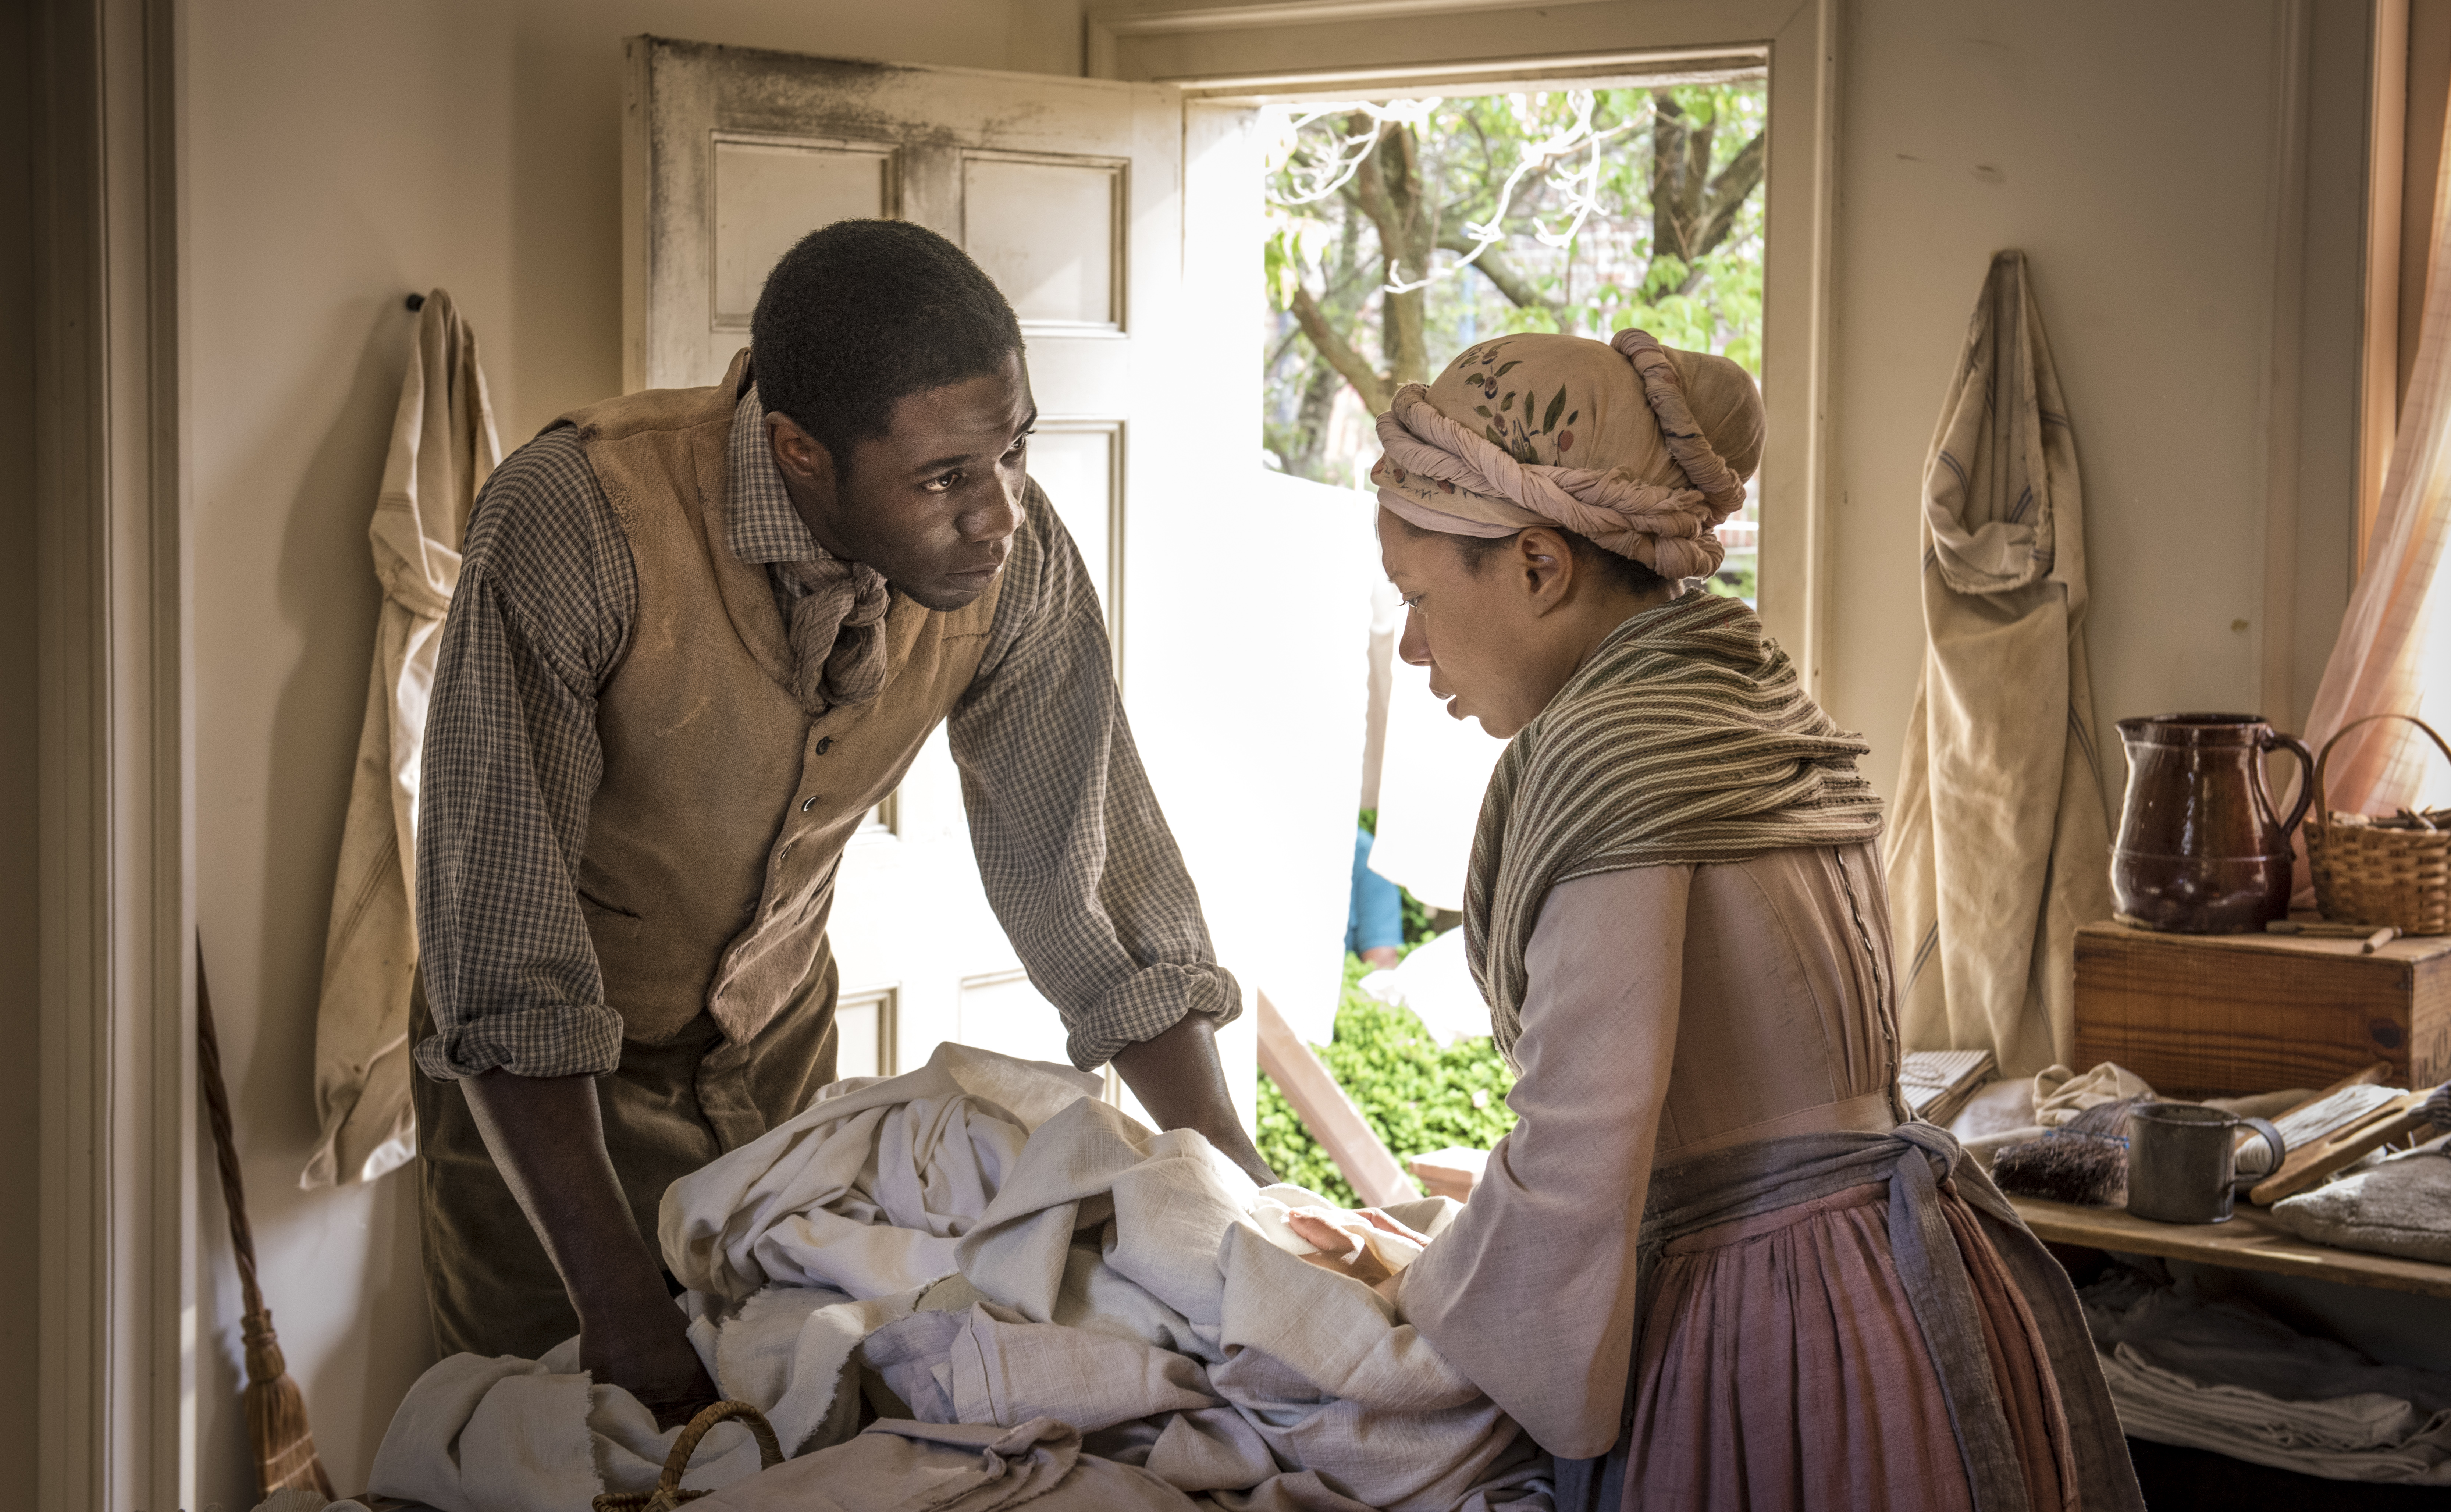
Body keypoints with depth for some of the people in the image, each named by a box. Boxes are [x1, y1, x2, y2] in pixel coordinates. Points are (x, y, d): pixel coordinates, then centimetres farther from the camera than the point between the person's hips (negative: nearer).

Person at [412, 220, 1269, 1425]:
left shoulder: (1015, 558, -21)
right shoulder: (574, 519, -35)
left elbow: (1088, 877, -10)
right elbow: (499, 953, -35)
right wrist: (629, 1321, -38)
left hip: (778, 1041, 4)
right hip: (540, 1072, -4)